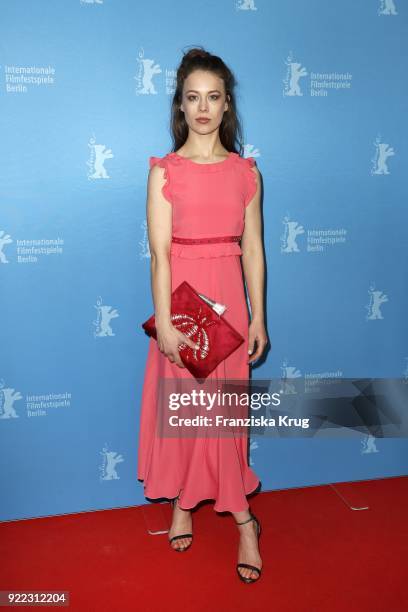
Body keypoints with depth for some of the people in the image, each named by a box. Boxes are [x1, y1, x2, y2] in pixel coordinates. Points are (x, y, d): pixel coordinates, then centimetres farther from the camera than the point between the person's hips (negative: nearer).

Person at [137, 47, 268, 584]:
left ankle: (238, 514, 22)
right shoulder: (164, 171, -2)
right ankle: (182, 504, 30)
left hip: (228, 298, 1)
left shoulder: (246, 171, 4)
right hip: (180, 297, -1)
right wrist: (163, 323, -15)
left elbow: (252, 248, 4)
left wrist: (258, 317, 3)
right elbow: (159, 252, -9)